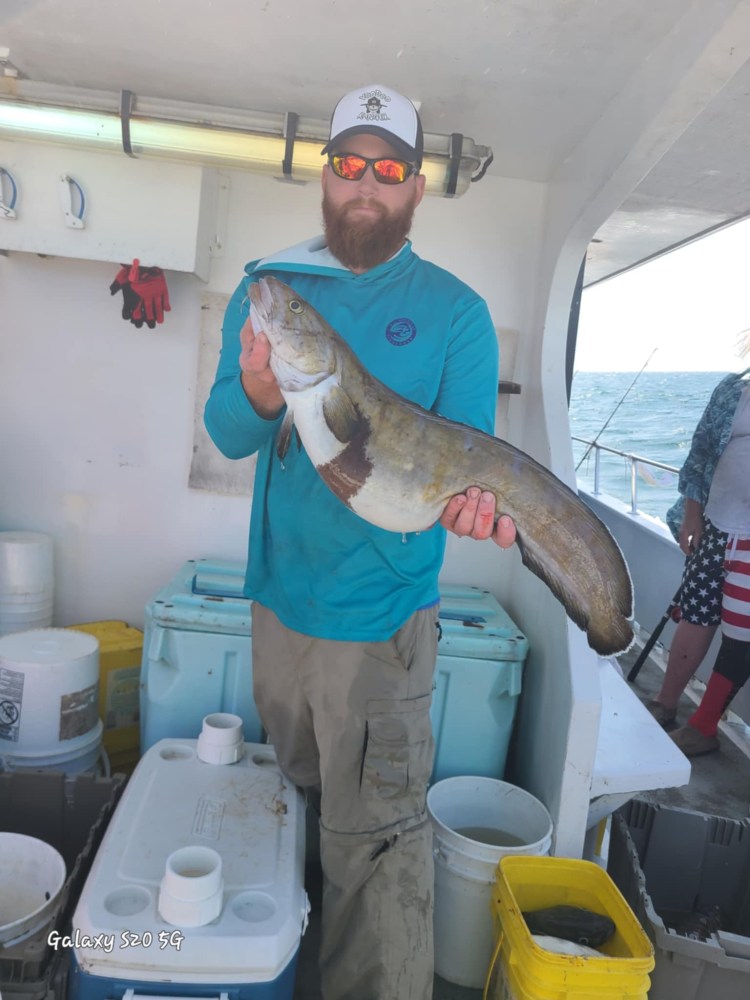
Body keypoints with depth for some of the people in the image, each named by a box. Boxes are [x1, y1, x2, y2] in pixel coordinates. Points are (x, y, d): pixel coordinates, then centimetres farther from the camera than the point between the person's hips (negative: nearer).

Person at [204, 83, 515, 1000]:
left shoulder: (455, 311, -3)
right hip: (279, 591, 4)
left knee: (374, 838, 3)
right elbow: (225, 432, -2)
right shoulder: (268, 285, 5)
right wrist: (259, 397, -24)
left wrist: (463, 491, -31)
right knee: (298, 793, 24)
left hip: (382, 610, -4)